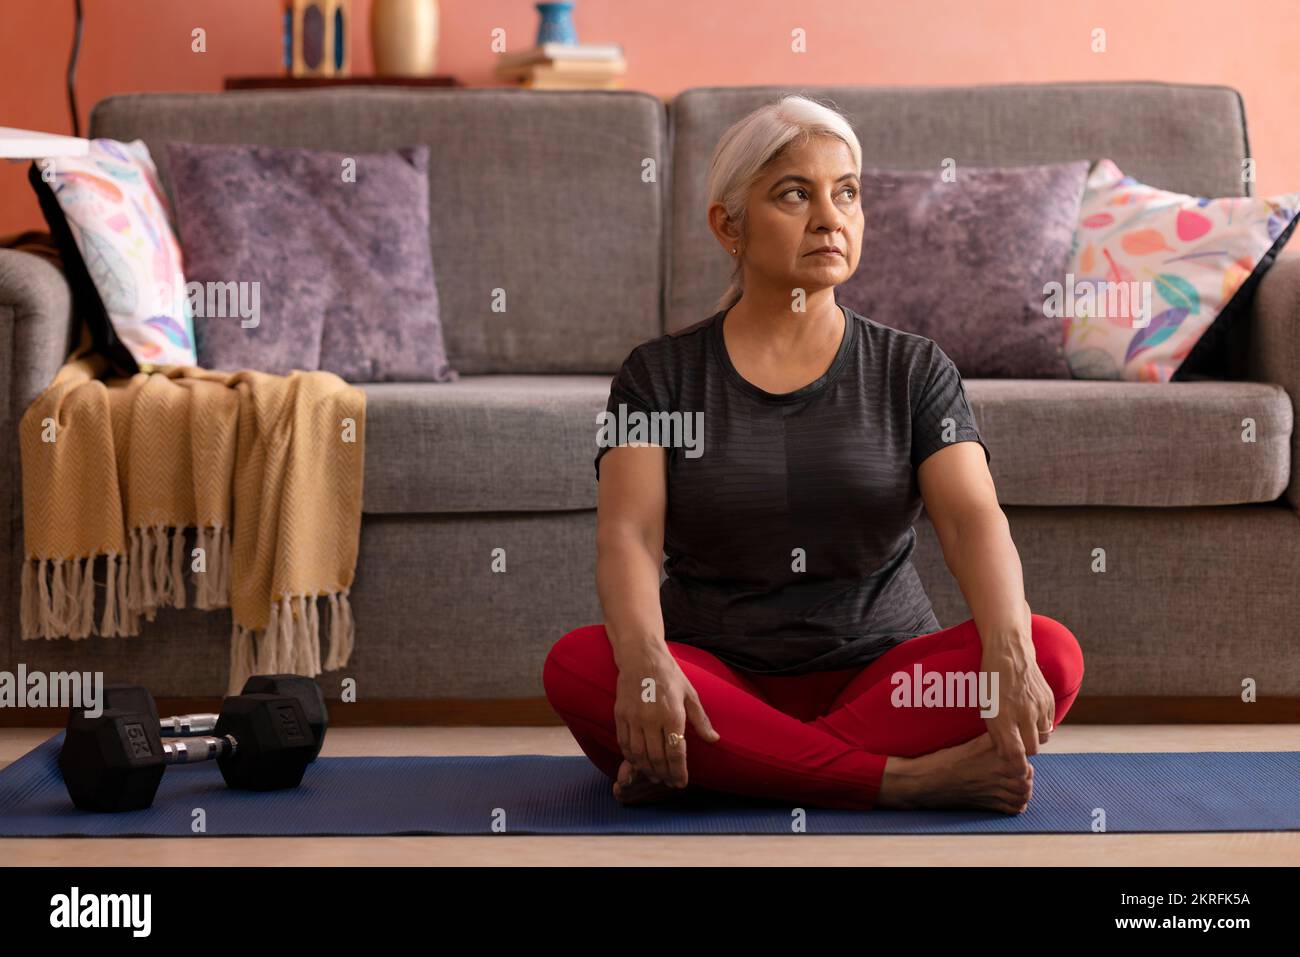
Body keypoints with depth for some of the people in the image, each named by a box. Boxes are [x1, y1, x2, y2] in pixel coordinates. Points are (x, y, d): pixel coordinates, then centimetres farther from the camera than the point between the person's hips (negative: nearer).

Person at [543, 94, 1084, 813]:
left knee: (1052, 653, -26)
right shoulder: (661, 374, 6)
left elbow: (972, 520, -7)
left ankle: (702, 772, -27)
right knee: (577, 666, -30)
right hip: (716, 681, -1)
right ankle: (906, 777, -29)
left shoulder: (912, 370, 8)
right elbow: (629, 534, -9)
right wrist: (645, 659, -31)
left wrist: (1008, 652, -28)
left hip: (881, 671, 1)